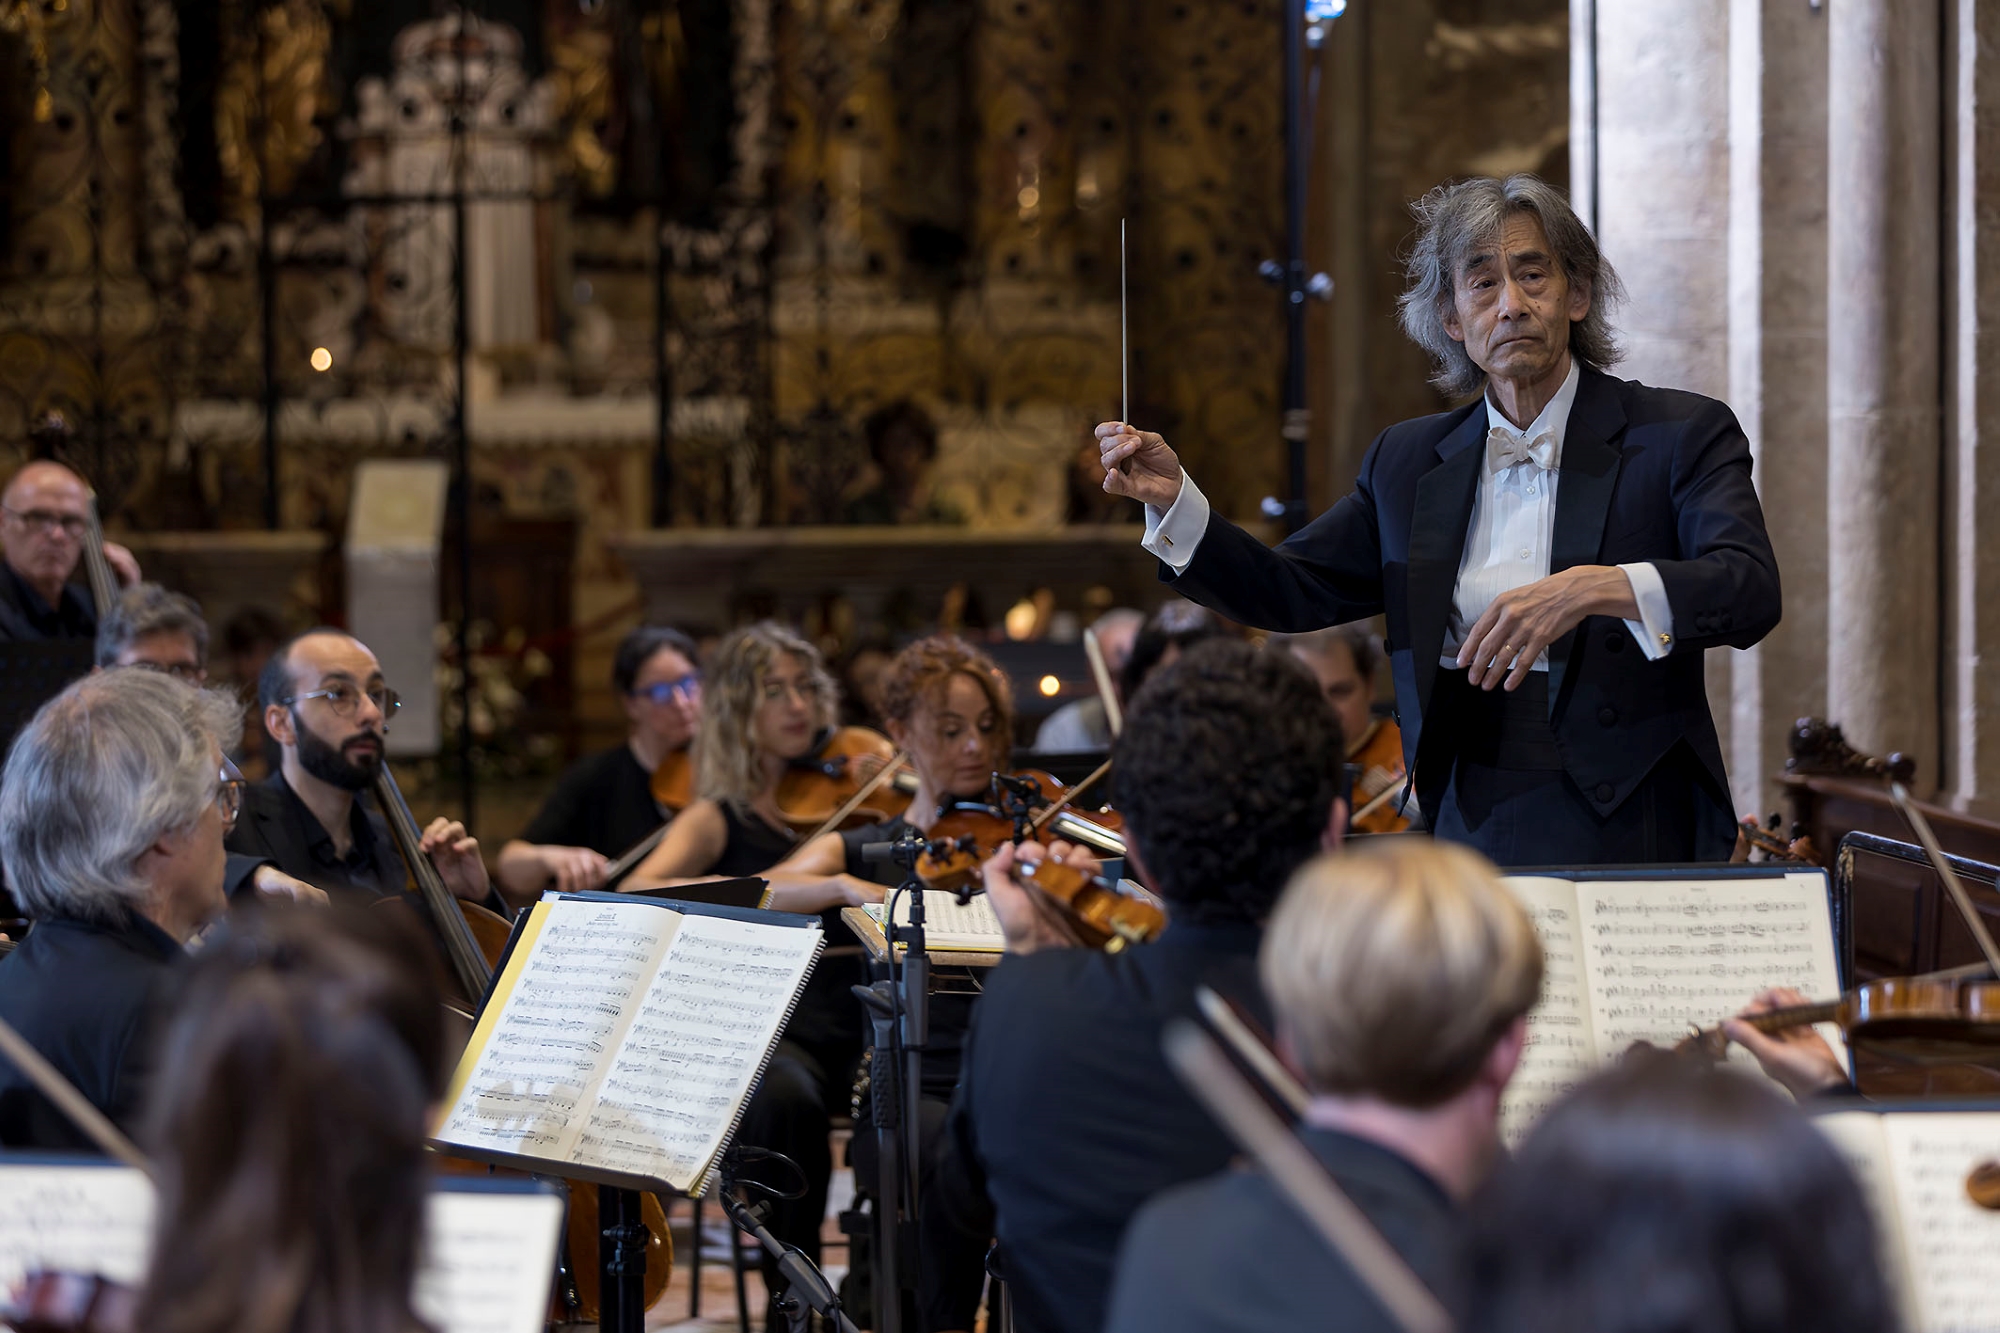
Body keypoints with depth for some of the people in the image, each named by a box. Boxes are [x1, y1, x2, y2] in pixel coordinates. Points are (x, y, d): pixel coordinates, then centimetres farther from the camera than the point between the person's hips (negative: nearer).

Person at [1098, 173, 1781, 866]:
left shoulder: (1681, 435, 0)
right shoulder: (1409, 462, 16)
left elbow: (1752, 590, -14)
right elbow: (1290, 592, 17)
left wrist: (1595, 588, -31)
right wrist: (1173, 497, 2)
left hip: (1631, 833, -4)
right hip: (1469, 828, 4)